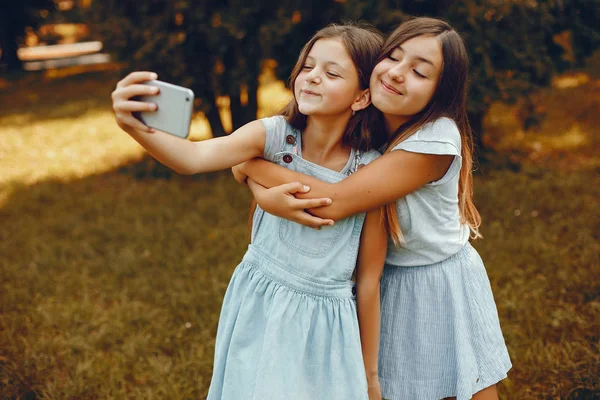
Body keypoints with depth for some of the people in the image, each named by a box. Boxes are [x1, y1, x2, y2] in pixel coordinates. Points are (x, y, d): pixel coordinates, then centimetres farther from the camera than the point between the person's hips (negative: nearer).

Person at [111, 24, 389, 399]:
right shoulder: (273, 135, -13)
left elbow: (370, 279, -7)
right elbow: (193, 158, -30)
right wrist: (137, 127, -52)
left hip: (324, 321, -1)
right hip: (258, 307, 1)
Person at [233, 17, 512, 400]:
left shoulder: (437, 140, -29)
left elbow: (334, 201, -36)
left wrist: (248, 163, -25)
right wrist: (267, 196, -35)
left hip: (442, 285, -4)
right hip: (383, 282, 4)